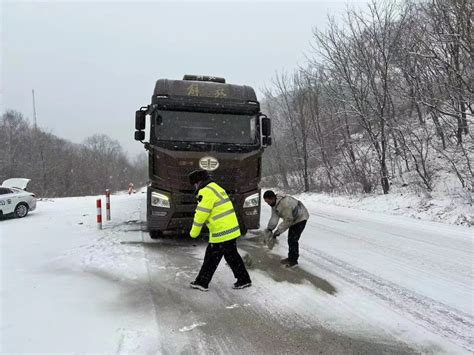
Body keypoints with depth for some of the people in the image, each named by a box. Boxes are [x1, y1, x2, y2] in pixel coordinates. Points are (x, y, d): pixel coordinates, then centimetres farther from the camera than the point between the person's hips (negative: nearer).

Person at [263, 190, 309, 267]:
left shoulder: (285, 203, -36)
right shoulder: (274, 203, -7)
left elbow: (288, 220, -32)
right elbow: (274, 217, -11)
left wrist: (278, 231, -28)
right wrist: (269, 228, -23)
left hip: (301, 218, -10)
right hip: (293, 219, 10)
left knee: (293, 239, -11)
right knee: (290, 239, 14)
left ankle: (294, 260, 1)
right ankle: (290, 258, 27)